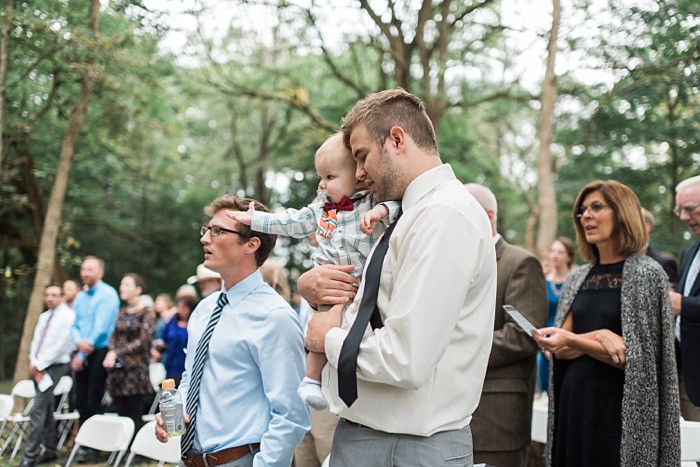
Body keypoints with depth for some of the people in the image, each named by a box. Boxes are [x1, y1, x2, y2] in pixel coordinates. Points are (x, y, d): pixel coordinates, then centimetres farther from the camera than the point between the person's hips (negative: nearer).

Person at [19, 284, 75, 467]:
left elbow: (61, 345, -14)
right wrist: (34, 363, -6)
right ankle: (49, 450, 19)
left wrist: (40, 364, -14)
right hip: (38, 368, 7)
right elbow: (36, 341, 11)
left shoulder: (68, 316, -8)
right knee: (46, 410, 11)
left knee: (38, 410, -13)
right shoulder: (44, 317, 15)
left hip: (54, 367, -7)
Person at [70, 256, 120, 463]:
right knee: (80, 402, 6)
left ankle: (93, 448, 2)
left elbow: (101, 328, -15)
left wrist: (83, 355, -13)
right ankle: (85, 444, 13)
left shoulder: (107, 294, -8)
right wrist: (78, 342, -11)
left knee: (93, 402, -5)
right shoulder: (80, 297, 15)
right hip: (81, 353, 7)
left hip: (98, 352, -7)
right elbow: (75, 326, 13)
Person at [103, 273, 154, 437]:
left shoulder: (146, 312, -3)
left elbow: (144, 340, -10)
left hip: (136, 369, -6)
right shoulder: (122, 312, 16)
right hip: (118, 369, 6)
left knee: (134, 417, -6)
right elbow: (114, 336, 14)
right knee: (120, 416, 5)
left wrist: (117, 353, -14)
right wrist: (111, 354, -6)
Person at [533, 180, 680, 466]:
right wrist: (599, 336, -15)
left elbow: (635, 358, -10)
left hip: (618, 408, -5)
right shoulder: (577, 279, 12)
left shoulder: (647, 273, -4)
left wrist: (573, 341, -19)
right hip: (573, 403, 5)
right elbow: (561, 351, 4)